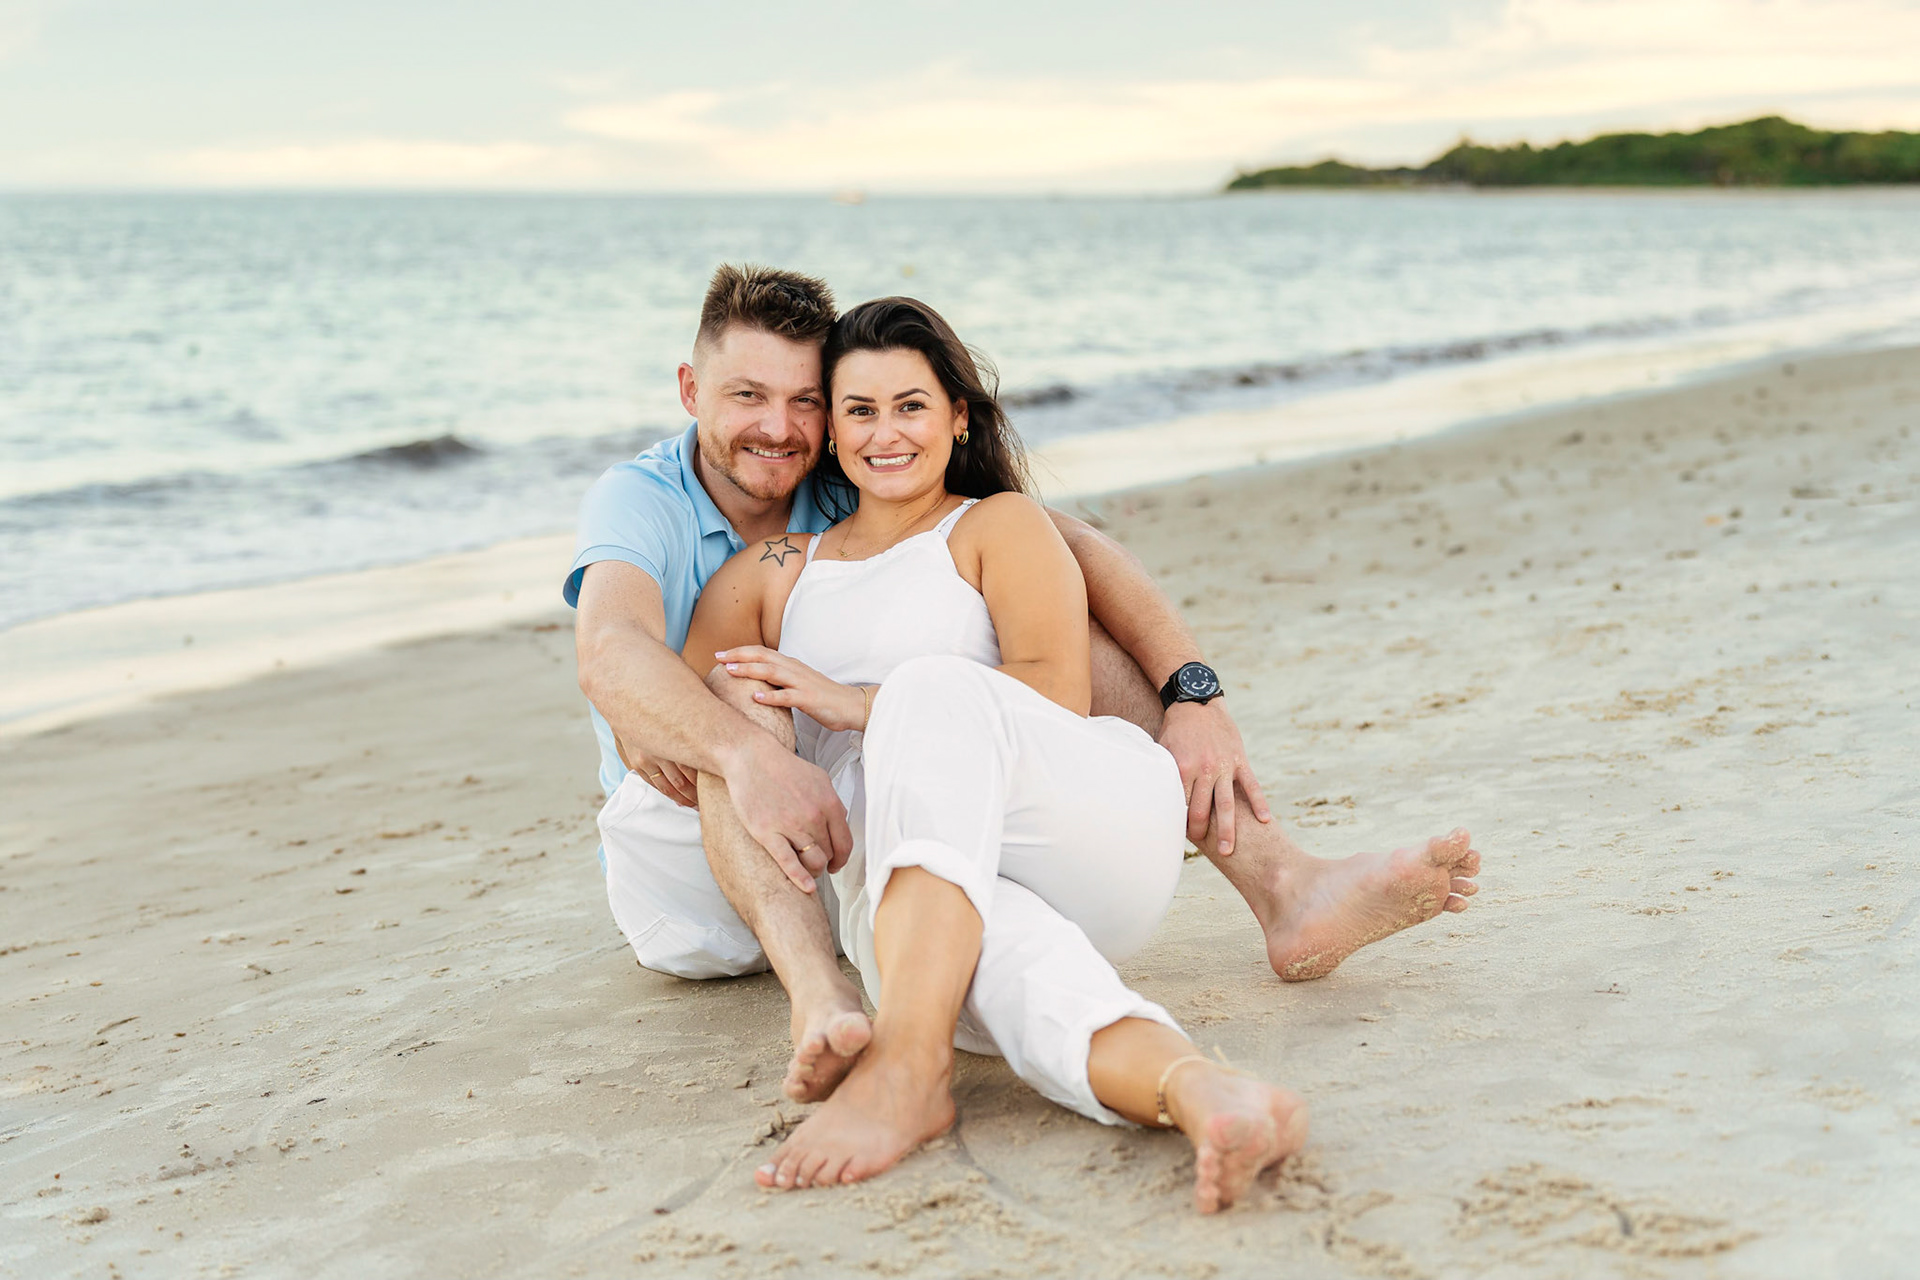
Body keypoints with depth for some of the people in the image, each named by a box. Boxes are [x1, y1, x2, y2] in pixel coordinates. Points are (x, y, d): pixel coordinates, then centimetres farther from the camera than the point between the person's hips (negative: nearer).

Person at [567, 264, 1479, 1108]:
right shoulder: (641, 501, -14)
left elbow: (1072, 548, -11)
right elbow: (610, 654, -37)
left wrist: (1193, 694, -26)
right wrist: (749, 757, -56)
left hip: (865, 849, 4)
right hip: (695, 883, -4)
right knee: (730, 694, -34)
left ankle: (1286, 891, -24)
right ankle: (819, 1001, -56)